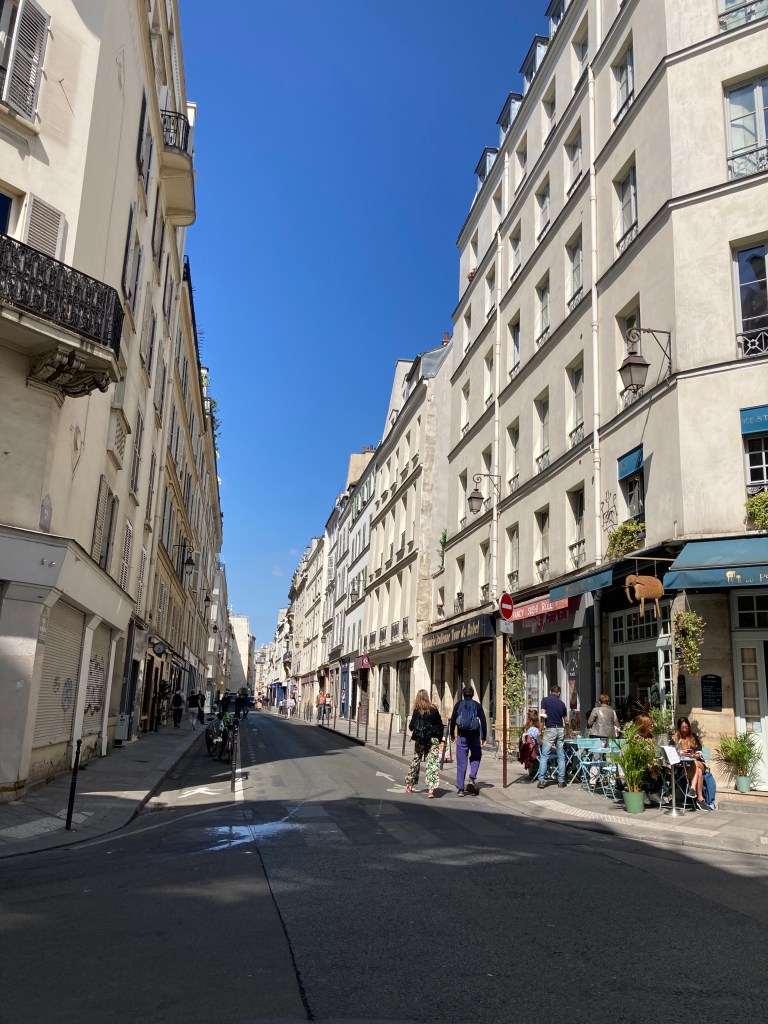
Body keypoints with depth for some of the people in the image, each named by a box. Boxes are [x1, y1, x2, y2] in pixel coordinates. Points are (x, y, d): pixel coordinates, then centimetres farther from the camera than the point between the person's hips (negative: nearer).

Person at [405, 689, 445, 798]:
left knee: (416, 760, 16)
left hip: (420, 740, 0)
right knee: (433, 763, -1)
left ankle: (409, 785, 28)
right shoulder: (434, 709, 1)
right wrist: (440, 740, 12)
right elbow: (440, 725, 4)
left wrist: (410, 724, 17)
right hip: (433, 739, 0)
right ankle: (431, 789, -11)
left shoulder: (417, 710, -6)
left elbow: (411, 726, -6)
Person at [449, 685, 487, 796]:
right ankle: (472, 779, 1)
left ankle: (460, 789, 5)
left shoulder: (459, 704, 2)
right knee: (476, 757, 21)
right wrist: (483, 738, 3)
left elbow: (452, 720, 2)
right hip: (474, 736, 0)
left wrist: (452, 735, 13)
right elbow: (483, 722, -2)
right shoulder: (477, 705, 1)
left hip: (461, 736, 0)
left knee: (461, 762, 5)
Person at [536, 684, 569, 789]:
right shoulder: (561, 703, 11)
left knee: (544, 756, 0)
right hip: (560, 730, 4)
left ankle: (541, 780, -3)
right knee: (561, 756, 9)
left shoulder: (545, 700, -1)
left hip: (550, 730, -4)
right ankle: (561, 781, 10)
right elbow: (566, 721, 19)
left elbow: (542, 716, -11)